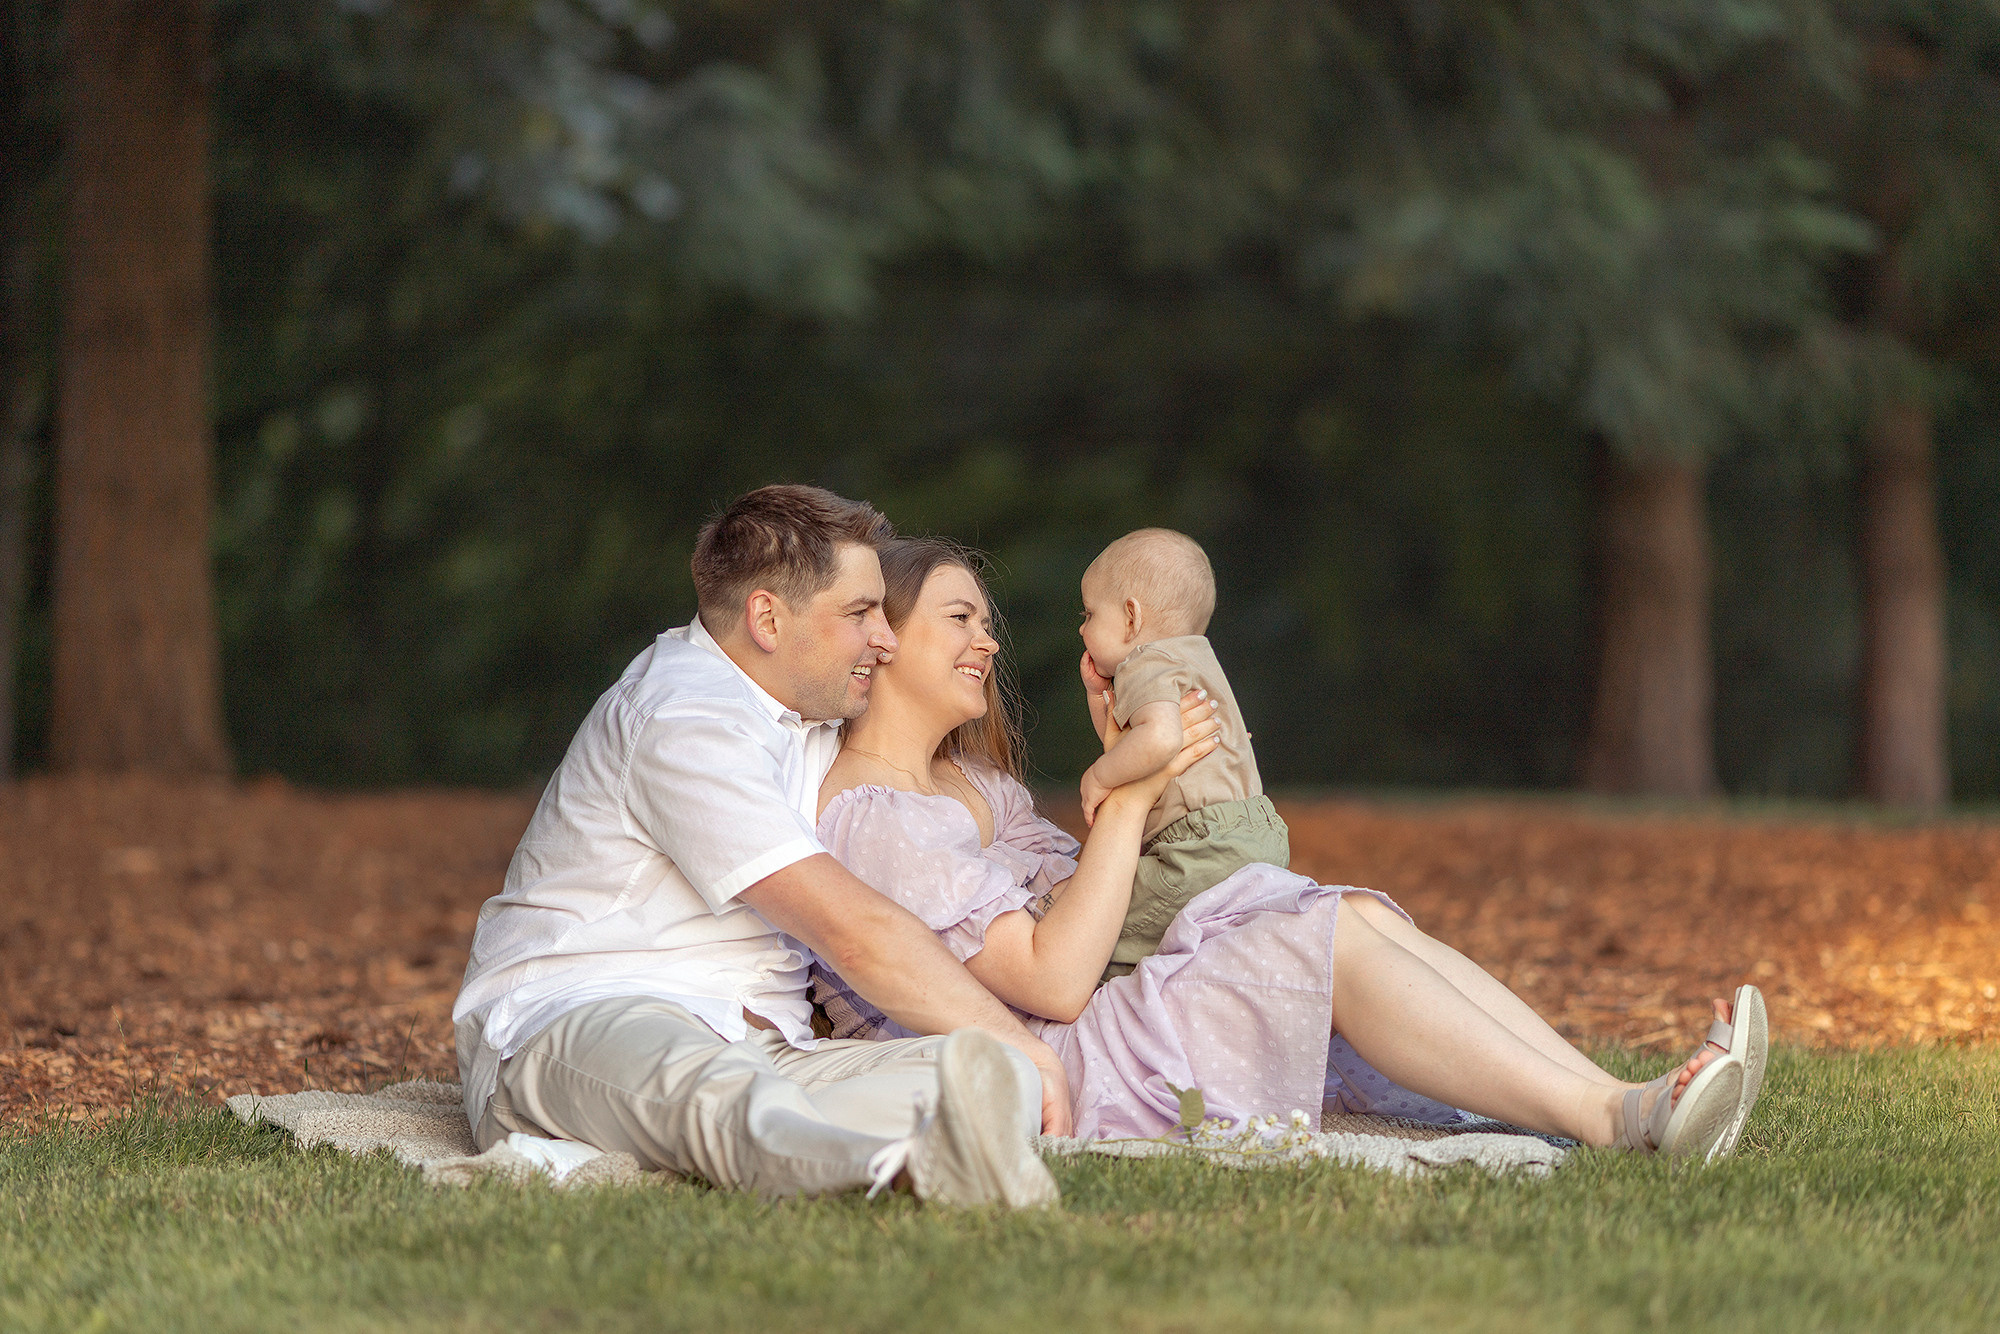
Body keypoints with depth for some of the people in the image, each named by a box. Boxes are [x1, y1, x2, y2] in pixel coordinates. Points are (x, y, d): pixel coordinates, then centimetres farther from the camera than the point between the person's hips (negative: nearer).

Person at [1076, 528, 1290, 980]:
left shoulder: (1149, 664, -9)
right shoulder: (1190, 658, 25)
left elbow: (1159, 738, -32)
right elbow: (1127, 743, 35)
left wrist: (1098, 777, -17)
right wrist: (1100, 695, 20)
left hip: (1208, 852, -11)